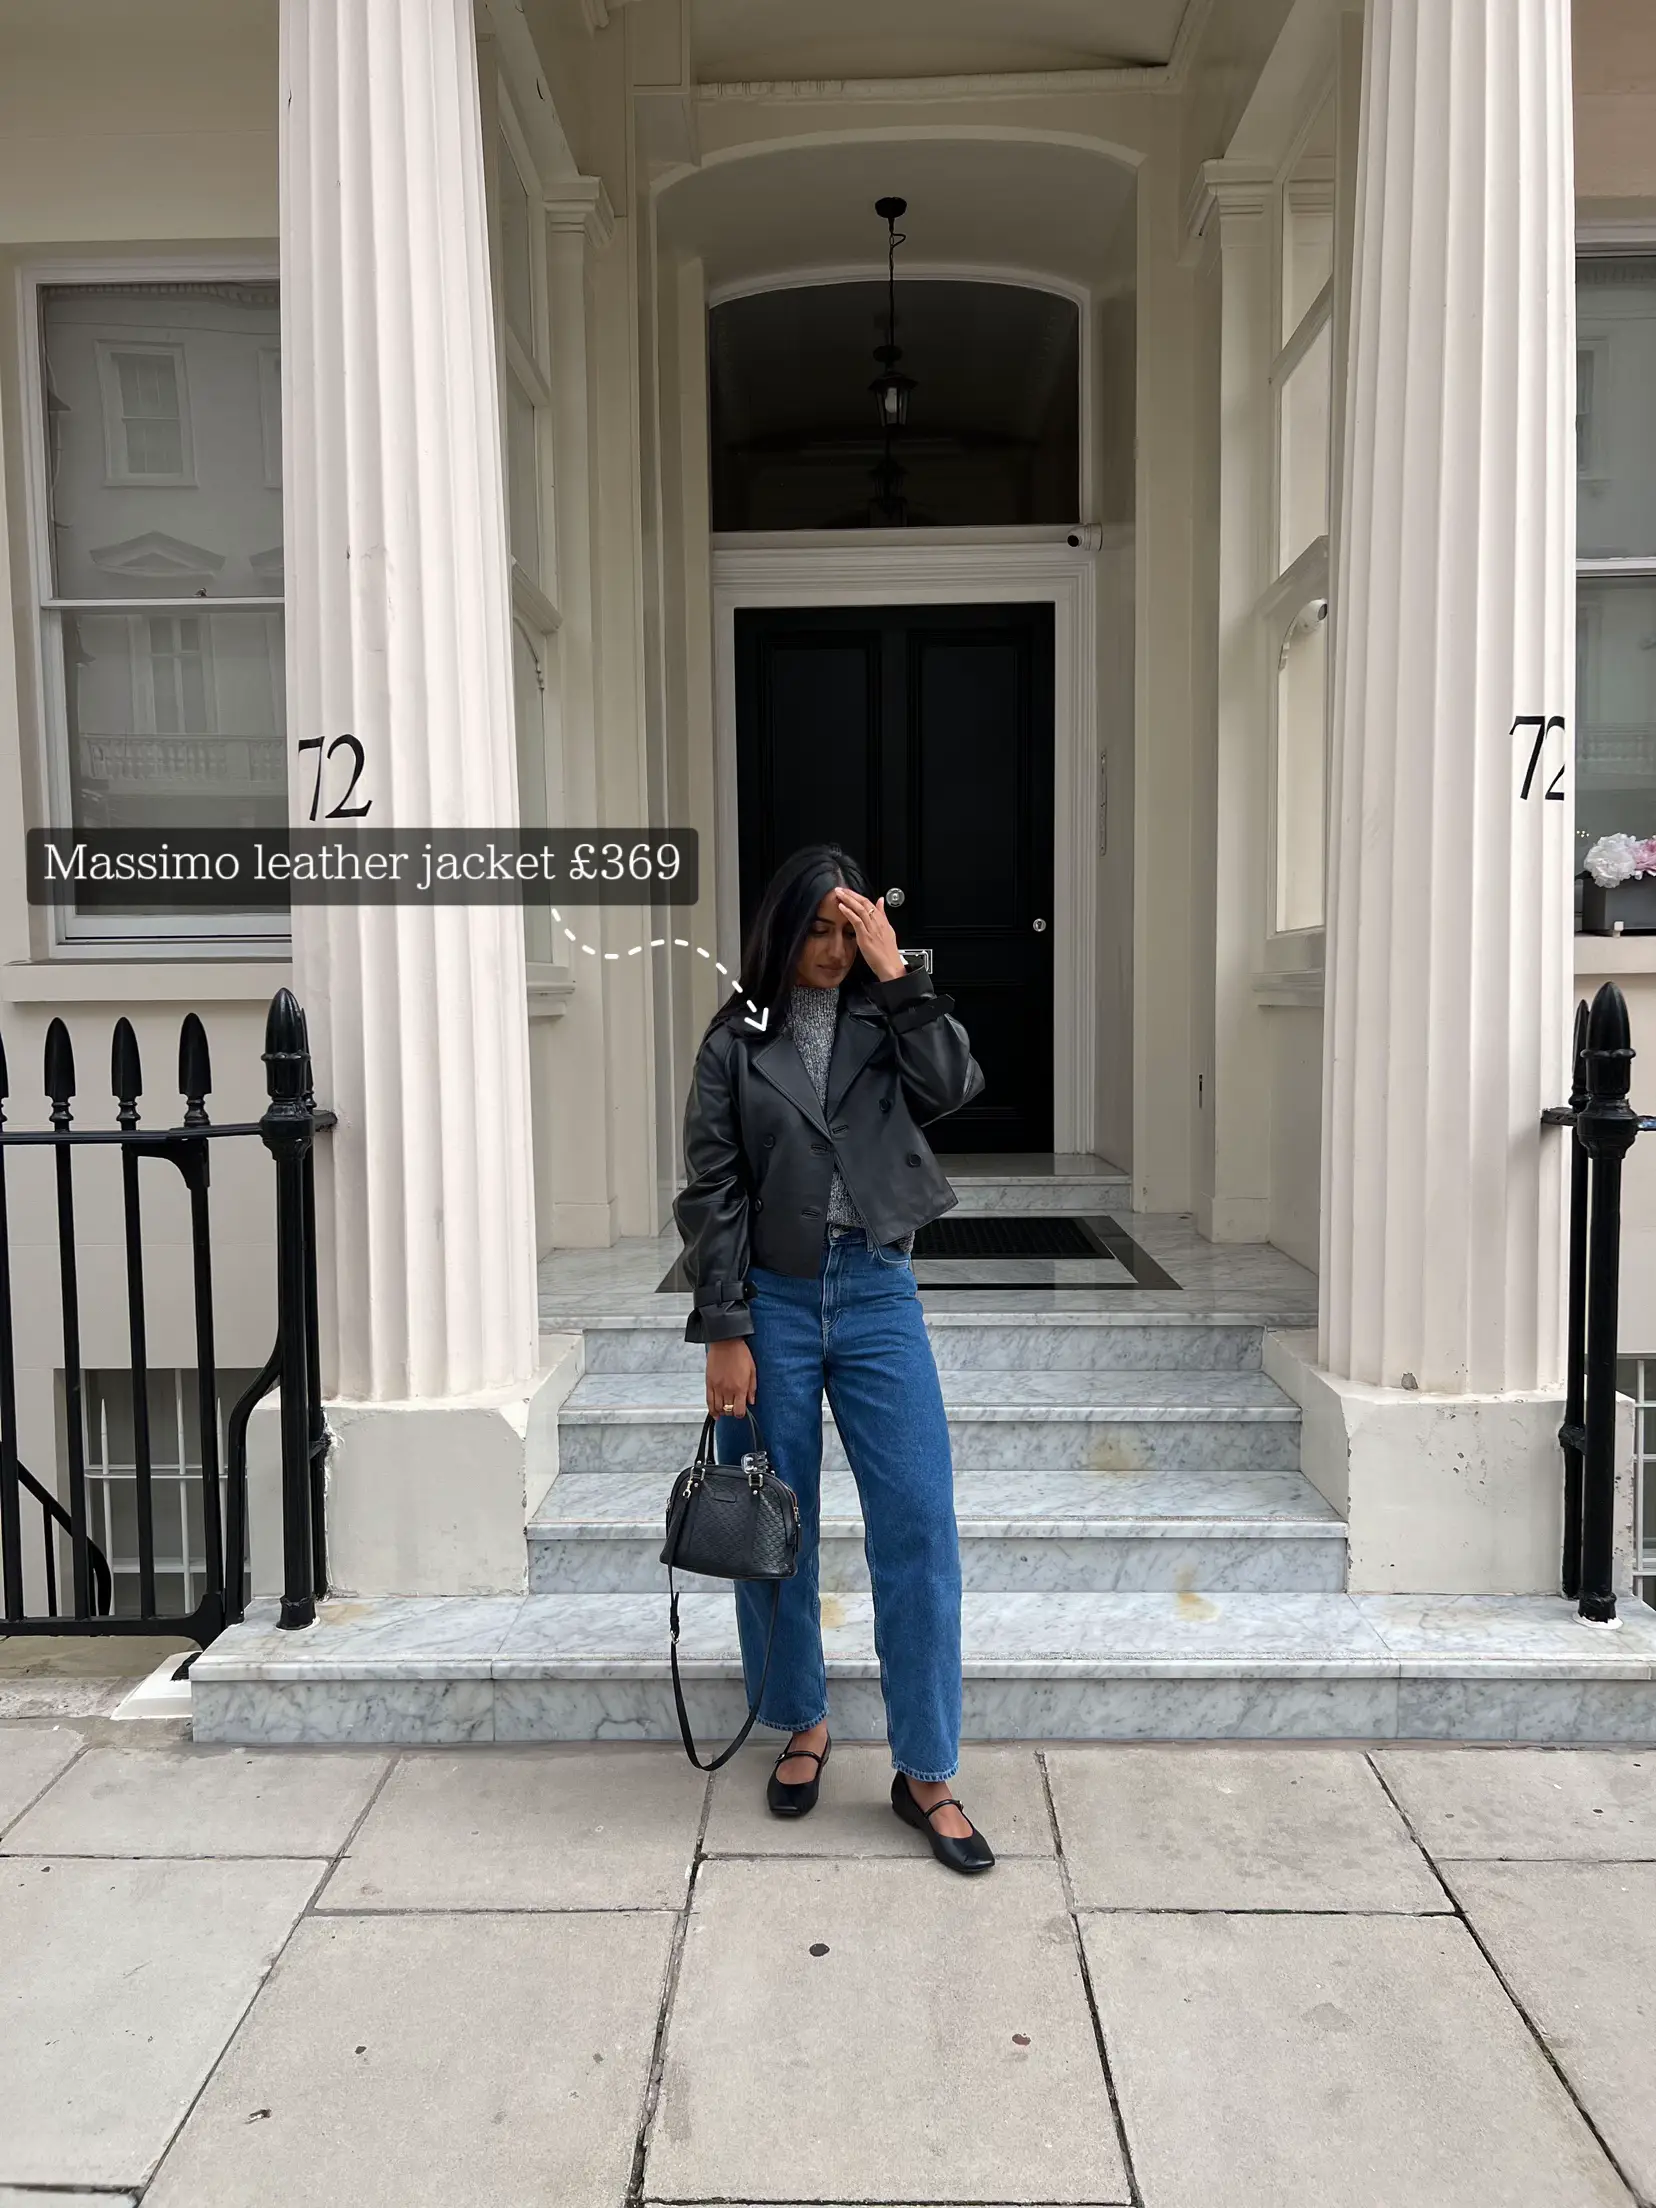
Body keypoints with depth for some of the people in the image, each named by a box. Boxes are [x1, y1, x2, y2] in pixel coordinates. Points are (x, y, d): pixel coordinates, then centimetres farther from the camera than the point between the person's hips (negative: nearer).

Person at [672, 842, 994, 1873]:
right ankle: (804, 1722, 33)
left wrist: (895, 973, -12)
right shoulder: (738, 1039, 2)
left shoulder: (886, 1021, 8)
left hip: (878, 1296, 1)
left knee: (921, 1529, -2)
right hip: (772, 1301, -1)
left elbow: (955, 1084, -12)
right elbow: (711, 1191, -2)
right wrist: (725, 1332, -7)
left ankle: (926, 1772, 12)